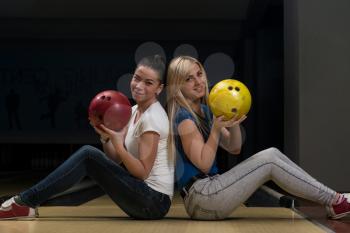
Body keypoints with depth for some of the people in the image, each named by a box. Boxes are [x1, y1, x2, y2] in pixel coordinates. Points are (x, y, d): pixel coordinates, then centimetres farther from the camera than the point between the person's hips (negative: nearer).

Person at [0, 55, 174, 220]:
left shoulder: (152, 118, -15)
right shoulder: (135, 111, 11)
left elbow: (142, 172, -19)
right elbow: (116, 159, 7)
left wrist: (117, 141, -28)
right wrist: (106, 137, -12)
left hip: (155, 202, -8)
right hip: (145, 198, 8)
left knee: (88, 155, -17)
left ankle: (25, 201, -11)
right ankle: (26, 203, -3)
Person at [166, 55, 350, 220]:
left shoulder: (204, 111, 14)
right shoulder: (184, 118, -13)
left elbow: (234, 148, 12)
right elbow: (204, 164, -17)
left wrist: (234, 121, -5)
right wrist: (216, 127, -22)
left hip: (209, 190, 9)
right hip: (200, 197, -9)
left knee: (272, 153, 0)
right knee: (268, 159, -13)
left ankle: (332, 200, -1)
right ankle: (333, 201, -5)